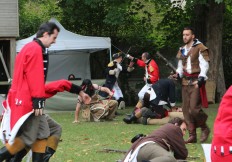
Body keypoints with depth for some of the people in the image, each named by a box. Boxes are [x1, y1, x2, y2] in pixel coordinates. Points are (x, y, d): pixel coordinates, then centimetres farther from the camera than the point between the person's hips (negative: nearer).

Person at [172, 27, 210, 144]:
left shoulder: (200, 48, -6)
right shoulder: (182, 50, 15)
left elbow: (204, 64, -11)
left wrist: (201, 77, -21)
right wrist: (178, 74, 4)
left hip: (196, 82, -7)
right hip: (185, 82, 7)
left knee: (194, 108, -16)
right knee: (186, 109, 4)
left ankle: (205, 128, 8)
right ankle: (192, 135, 11)